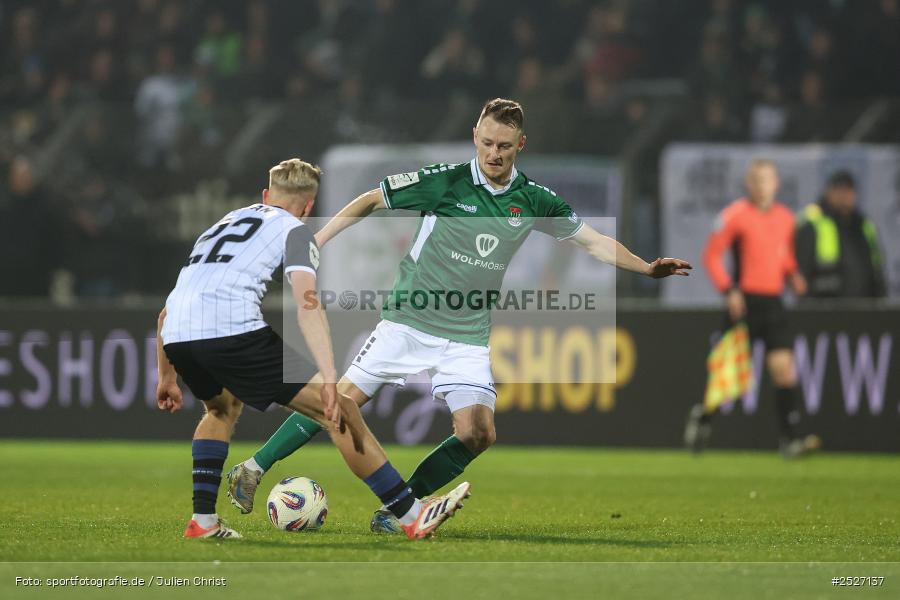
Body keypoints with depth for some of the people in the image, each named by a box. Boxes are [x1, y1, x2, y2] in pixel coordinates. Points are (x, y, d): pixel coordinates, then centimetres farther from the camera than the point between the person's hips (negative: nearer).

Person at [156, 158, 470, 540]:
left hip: (176, 337, 6)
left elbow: (166, 313, 35)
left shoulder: (224, 224, 34)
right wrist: (330, 382, -13)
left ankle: (203, 520, 28)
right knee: (341, 413, 2)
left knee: (223, 406, 38)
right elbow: (307, 305, -5)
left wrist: (166, 378, 43)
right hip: (232, 332, -6)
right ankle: (412, 516, 1)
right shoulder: (294, 230, 15)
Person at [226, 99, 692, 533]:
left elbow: (594, 241, 11)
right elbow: (370, 201, -2)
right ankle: (252, 470, 3)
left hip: (468, 338, 3)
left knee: (478, 434, -11)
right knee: (345, 399, -10)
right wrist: (311, 244, -6)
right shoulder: (444, 182, -10)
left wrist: (648, 268, 0)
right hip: (409, 322, -3)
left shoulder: (533, 201, 0)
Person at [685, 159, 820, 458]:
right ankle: (704, 415, 31)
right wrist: (728, 290, -15)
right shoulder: (735, 215, -6)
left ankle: (789, 439, -10)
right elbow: (712, 254, -5)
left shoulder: (785, 217, 10)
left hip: (773, 302, 4)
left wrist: (793, 275, 4)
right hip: (743, 301, -4)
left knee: (783, 366, -9)